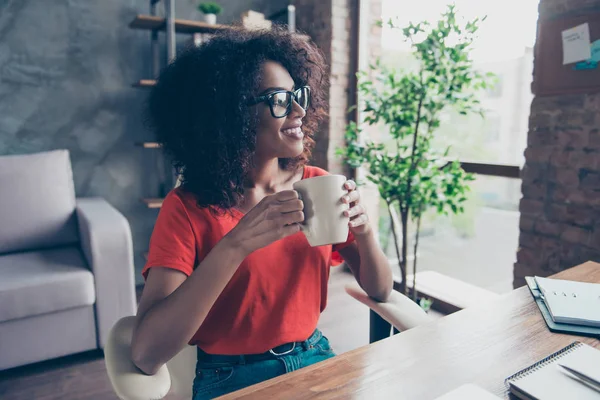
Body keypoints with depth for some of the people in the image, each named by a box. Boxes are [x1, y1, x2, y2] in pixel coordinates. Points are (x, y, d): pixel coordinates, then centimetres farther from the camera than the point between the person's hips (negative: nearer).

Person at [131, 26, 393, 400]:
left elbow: (380, 291, 0)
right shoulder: (187, 208, -13)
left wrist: (363, 229, -20)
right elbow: (146, 355, -22)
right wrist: (237, 244, -32)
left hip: (316, 360, 4)